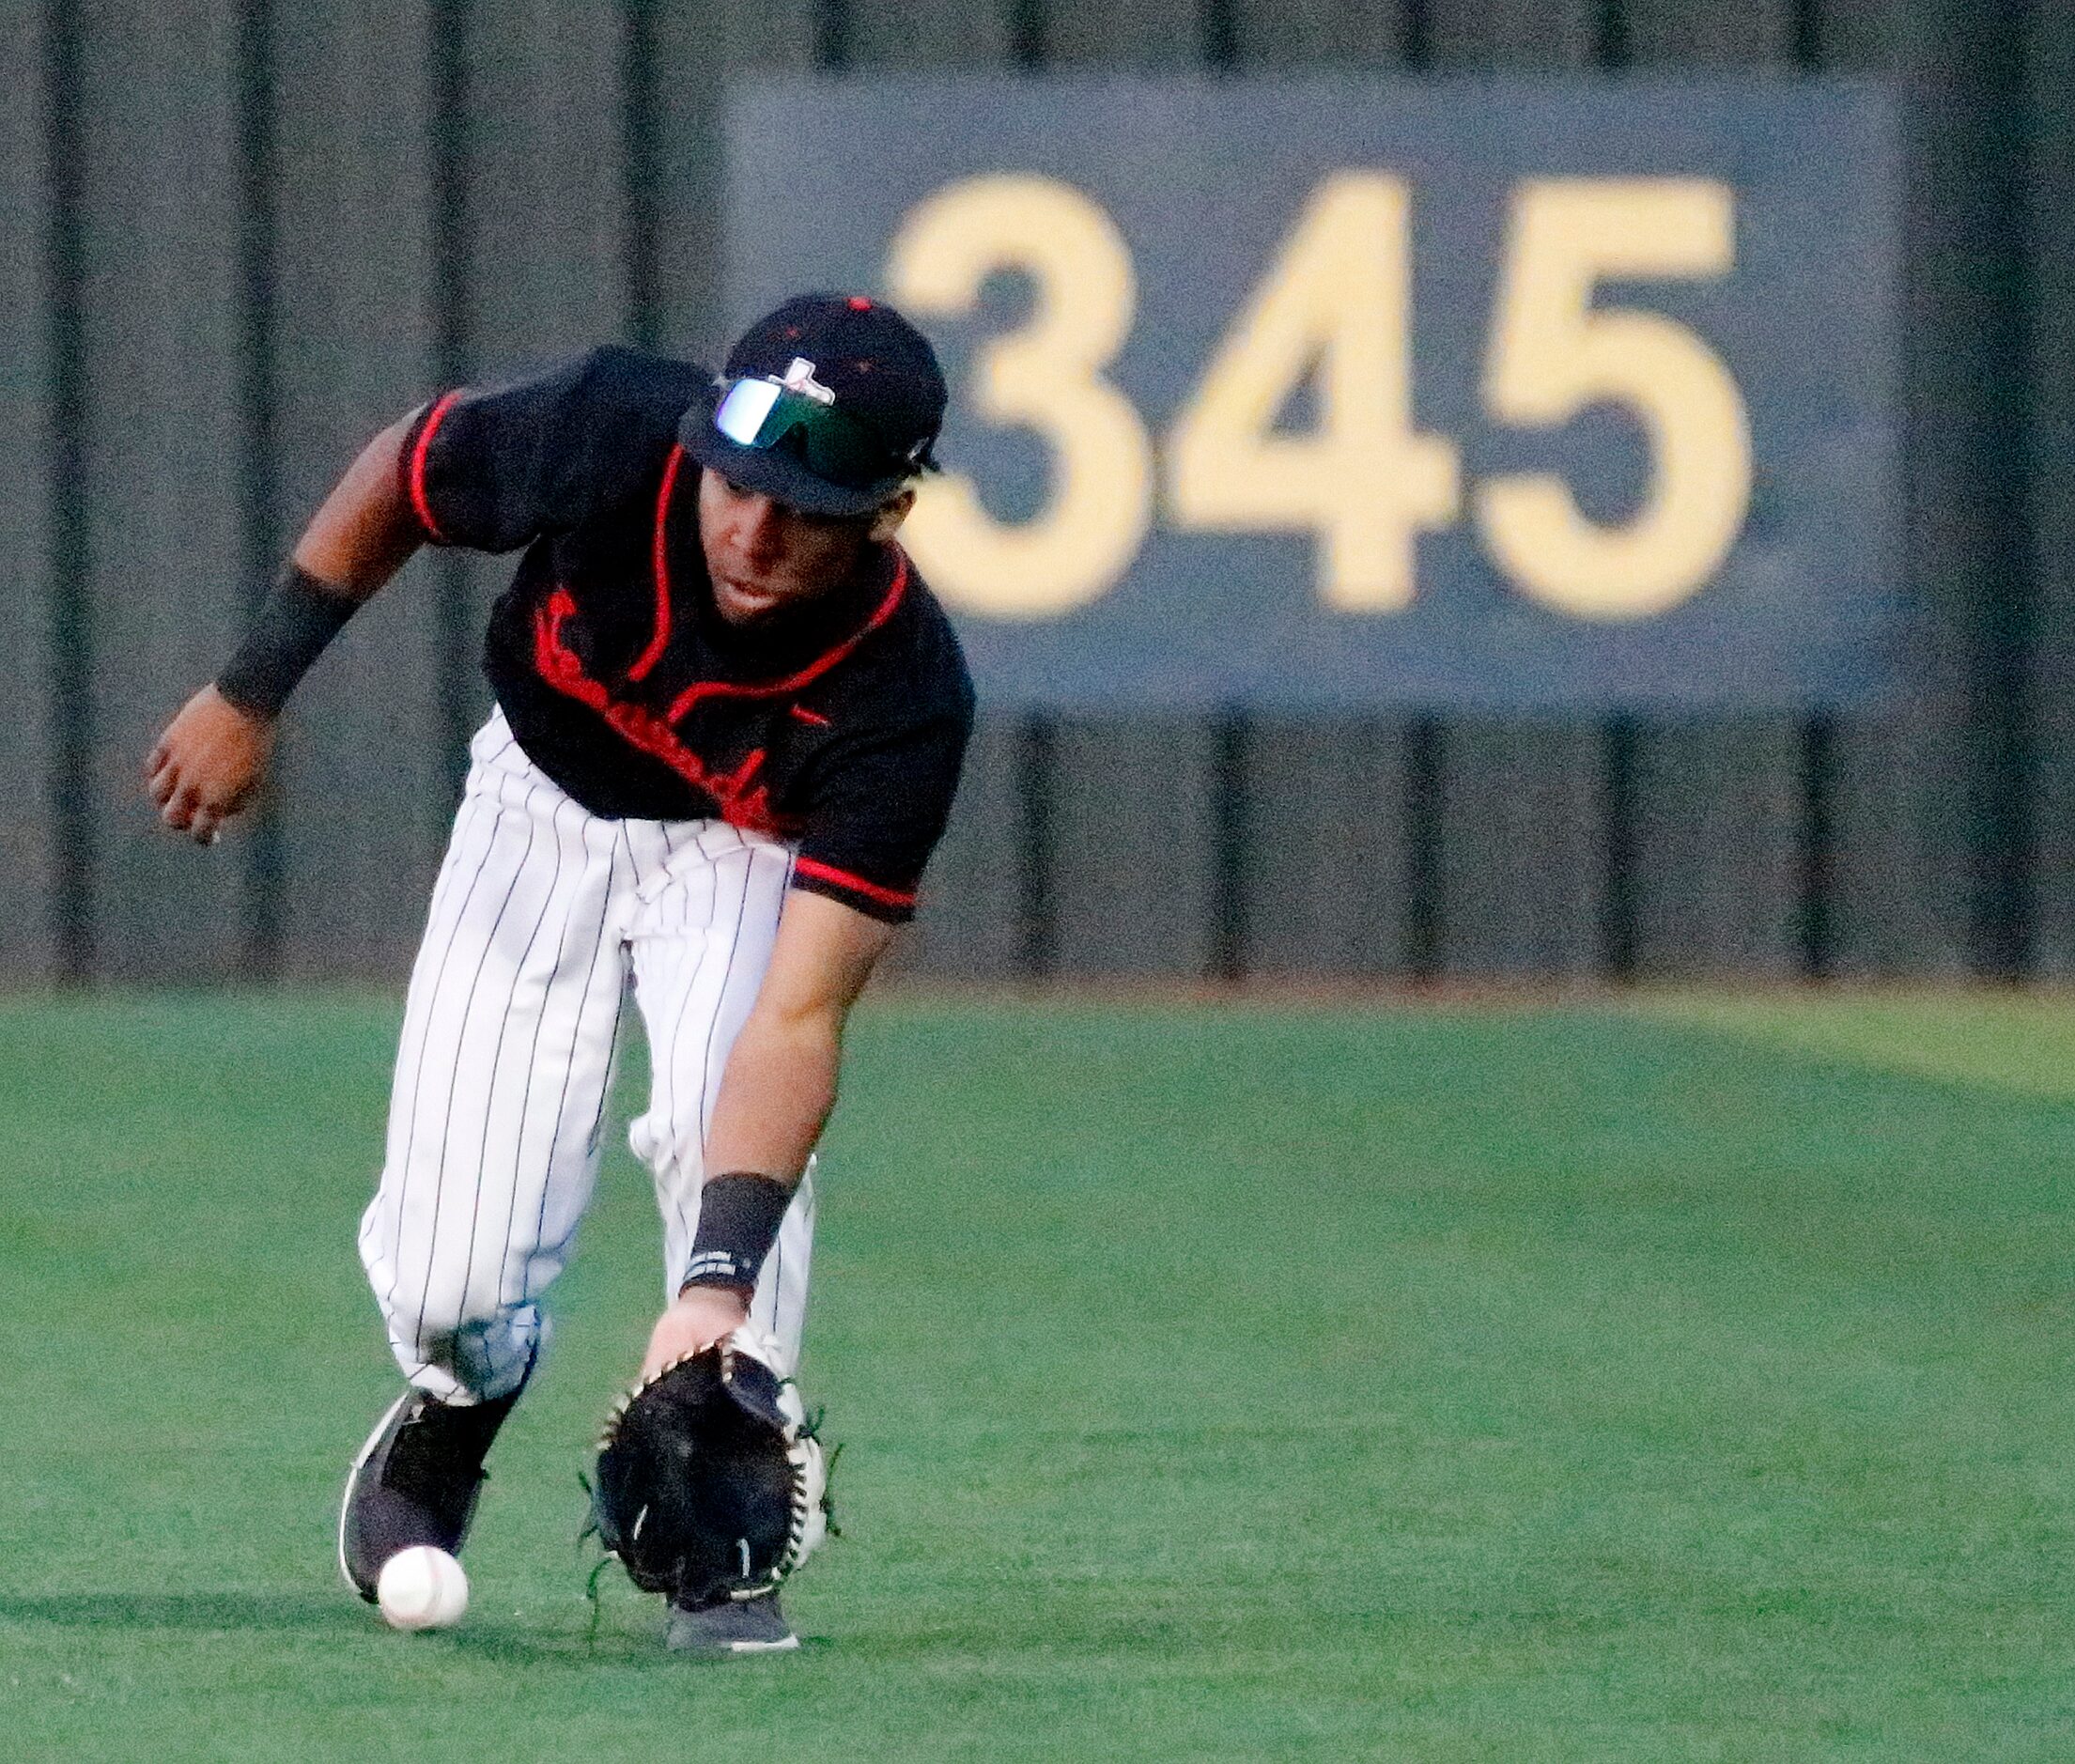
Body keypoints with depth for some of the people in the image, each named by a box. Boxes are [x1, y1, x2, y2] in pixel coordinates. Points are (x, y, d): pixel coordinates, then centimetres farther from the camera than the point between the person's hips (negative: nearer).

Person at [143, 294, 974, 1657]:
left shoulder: (907, 702, -37)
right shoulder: (611, 436, -35)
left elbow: (797, 1021, -41)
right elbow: (400, 474, -11)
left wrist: (719, 1284, -51)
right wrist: (252, 692, -7)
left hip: (745, 847, -1)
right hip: (542, 808, 1)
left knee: (728, 1109, -32)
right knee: (446, 1278, -8)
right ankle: (451, 1426, 31)